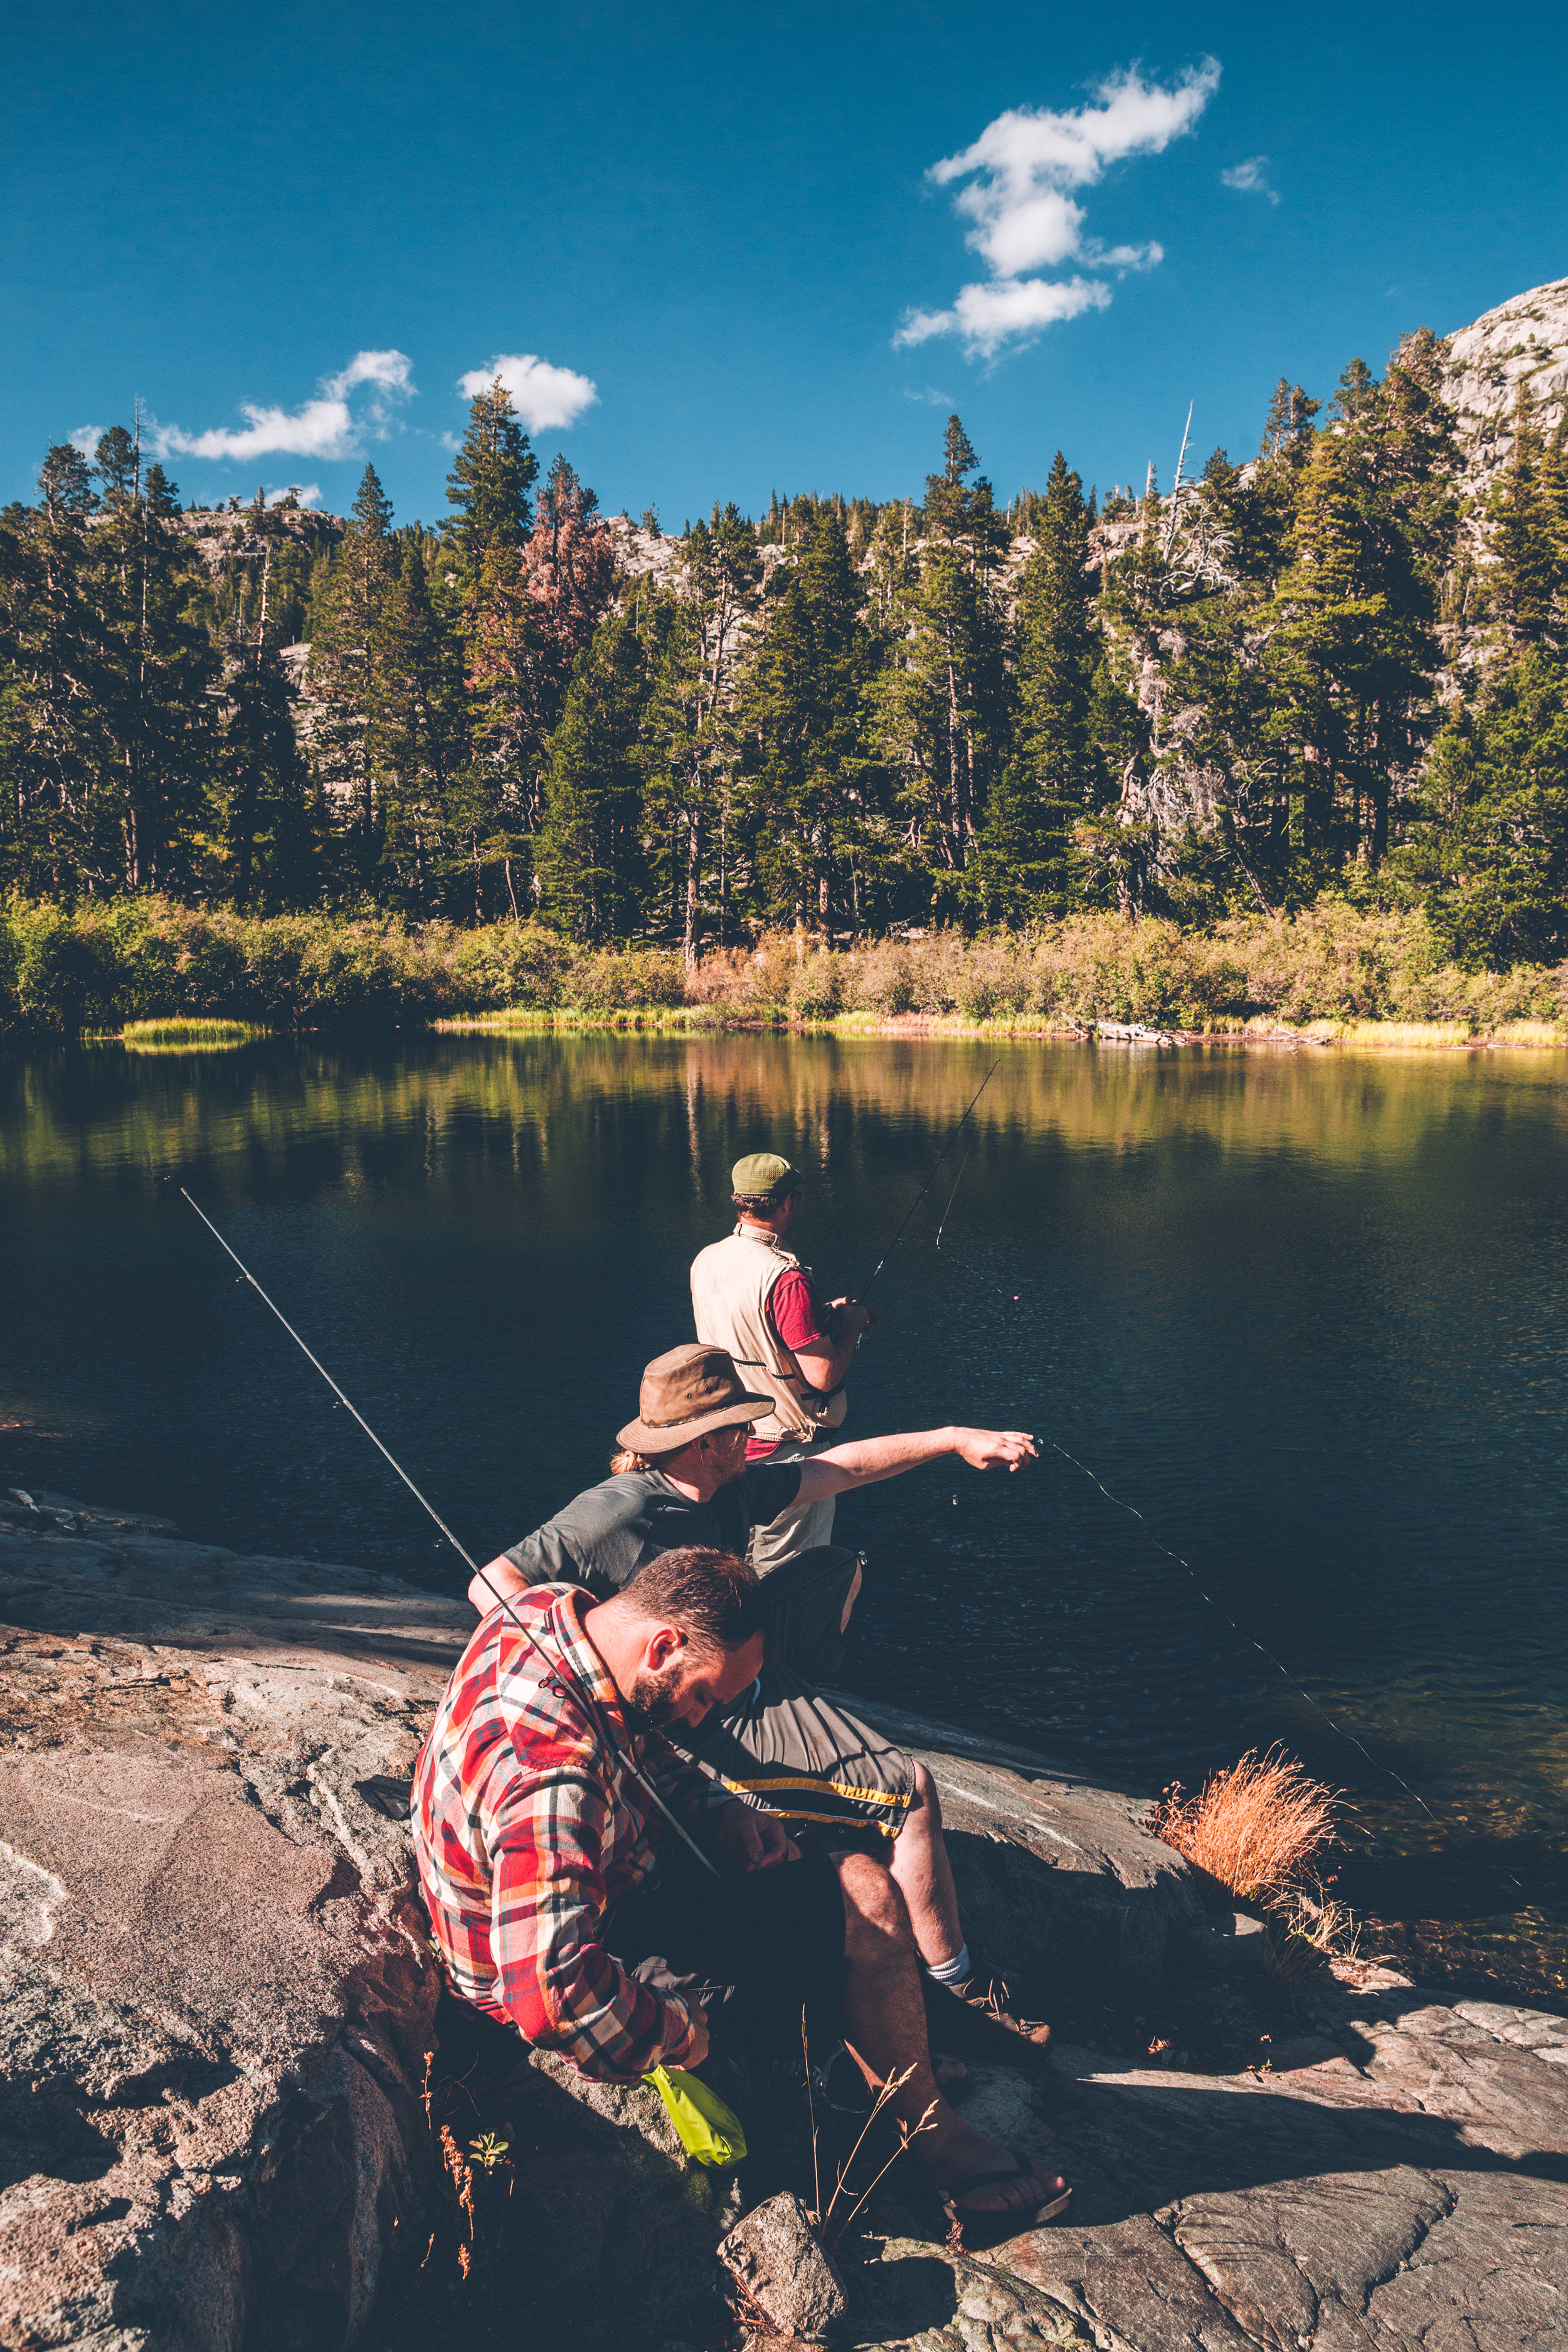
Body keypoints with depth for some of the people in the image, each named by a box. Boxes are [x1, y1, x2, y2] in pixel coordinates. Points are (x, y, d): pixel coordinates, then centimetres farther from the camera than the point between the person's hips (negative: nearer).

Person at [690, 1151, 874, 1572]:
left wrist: (823, 1312, 13)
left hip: (728, 1442, 8)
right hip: (787, 1448, -8)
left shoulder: (705, 1261, 0)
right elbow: (823, 1376, -24)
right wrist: (851, 1323, -6)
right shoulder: (786, 1278, -26)